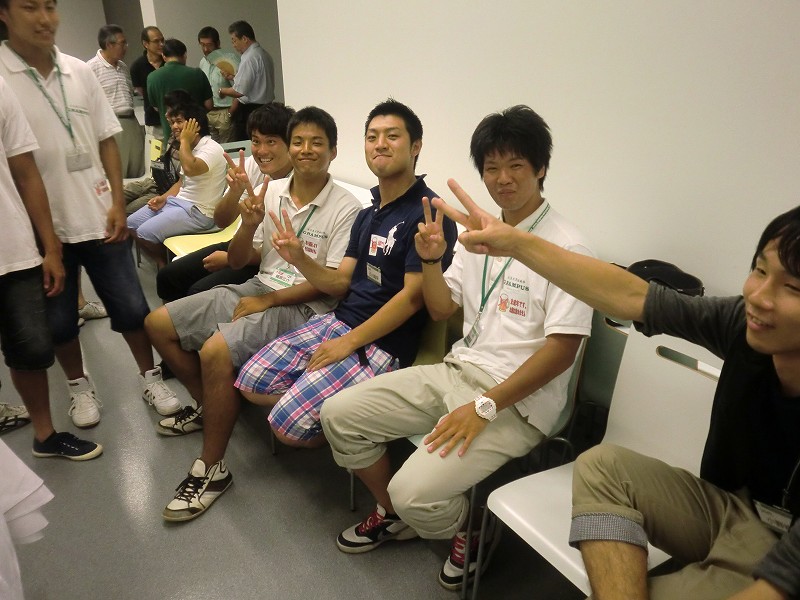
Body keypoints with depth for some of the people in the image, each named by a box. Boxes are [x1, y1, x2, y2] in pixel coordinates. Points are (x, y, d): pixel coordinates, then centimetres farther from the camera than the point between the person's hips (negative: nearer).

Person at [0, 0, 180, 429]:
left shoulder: (79, 72, 3)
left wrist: (118, 203, -1)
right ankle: (78, 385, 34)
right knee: (58, 320, 13)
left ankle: (149, 376, 27)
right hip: (42, 227, -2)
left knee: (131, 307, 8)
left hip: (98, 217, 2)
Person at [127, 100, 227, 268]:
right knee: (131, 223, 7)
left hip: (197, 212, -10)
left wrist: (184, 140, -19)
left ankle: (168, 263, 9)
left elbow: (190, 169, -36)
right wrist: (164, 198, 5)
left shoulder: (212, 149, -17)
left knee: (145, 233, -19)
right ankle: (161, 264, 13)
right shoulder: (190, 148, 14)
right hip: (177, 201, 10)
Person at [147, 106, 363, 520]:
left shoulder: (345, 209, -11)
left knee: (216, 350, -30)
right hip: (256, 286, 8)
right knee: (158, 323, 5)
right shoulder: (270, 192, 5)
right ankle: (208, 405, 24)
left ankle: (211, 468, -11)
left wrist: (268, 301, -16)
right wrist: (249, 225, -13)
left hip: (302, 306, -7)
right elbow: (238, 261, 8)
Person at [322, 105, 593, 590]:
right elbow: (441, 310, 14)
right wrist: (431, 259, -5)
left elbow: (563, 349, -18)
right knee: (340, 414, 1)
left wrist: (484, 406, -20)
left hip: (517, 400, -7)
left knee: (415, 493, -24)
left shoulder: (566, 248, -14)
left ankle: (471, 530, 14)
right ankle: (394, 515, 25)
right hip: (456, 370, 7)